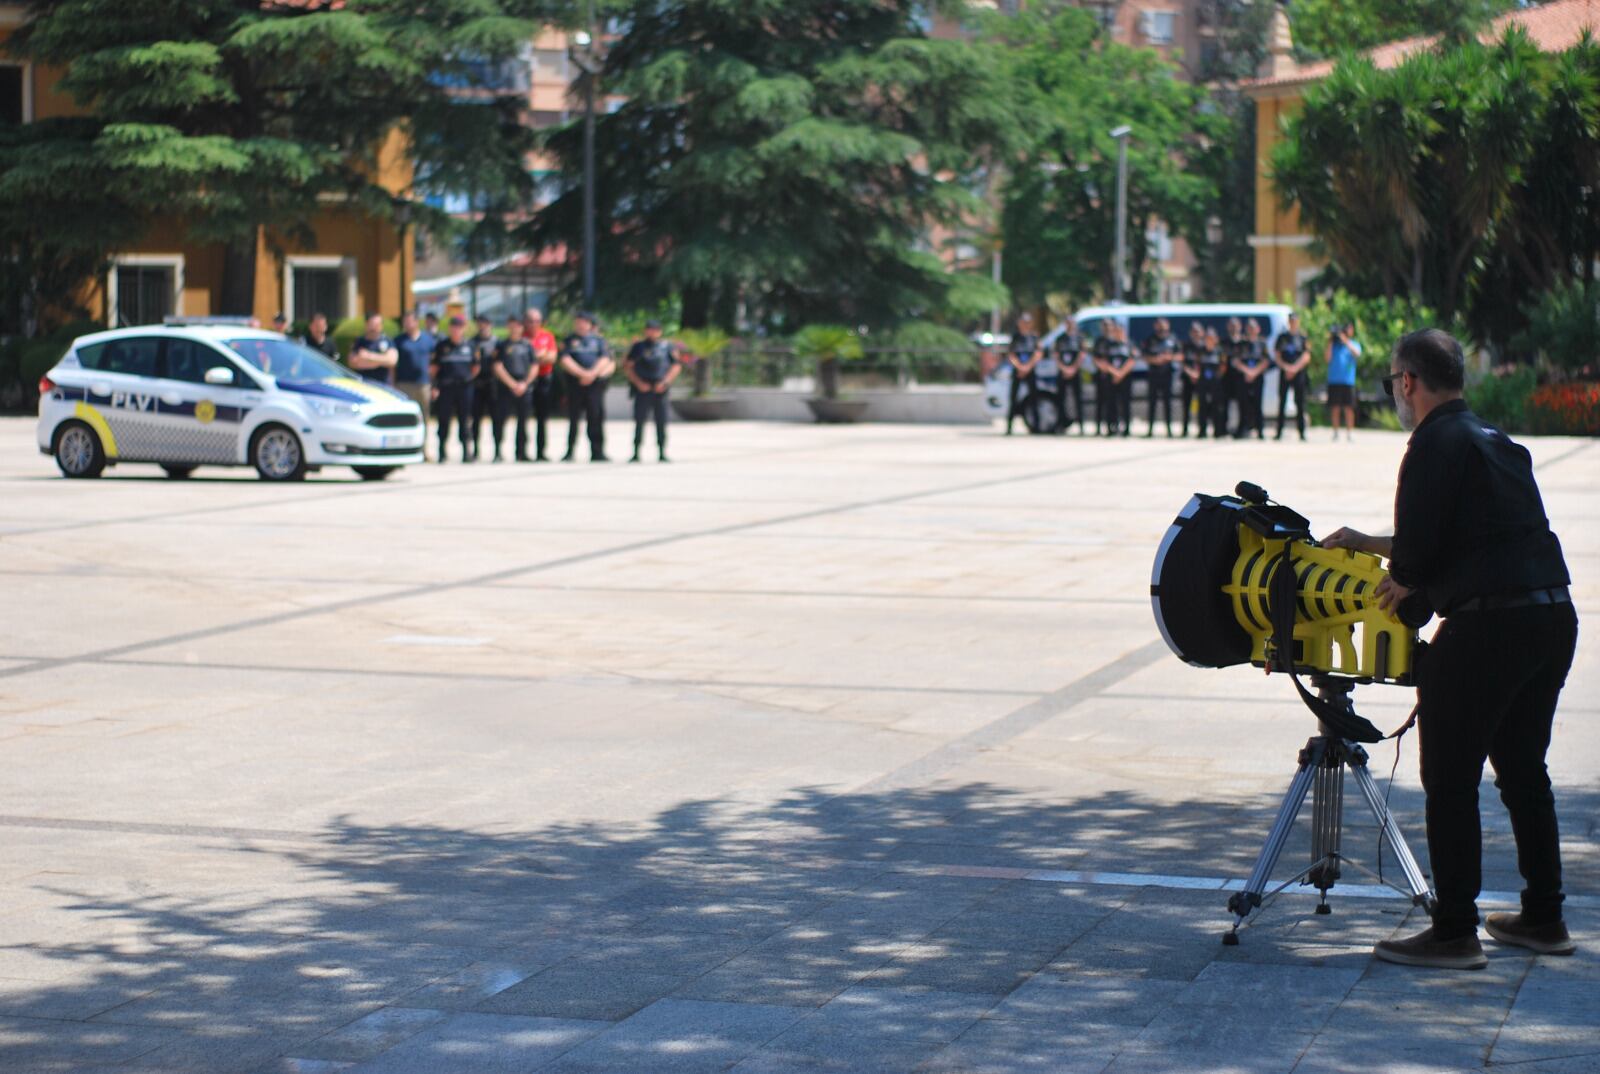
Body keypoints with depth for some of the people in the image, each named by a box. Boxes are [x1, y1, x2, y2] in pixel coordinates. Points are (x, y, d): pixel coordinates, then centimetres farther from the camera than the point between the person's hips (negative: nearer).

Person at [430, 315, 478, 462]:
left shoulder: (469, 345, 9)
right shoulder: (442, 345, 5)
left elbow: (476, 367, 18)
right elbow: (434, 368, 4)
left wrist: (468, 378, 8)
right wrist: (434, 387, -3)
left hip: (464, 388, 1)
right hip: (445, 388, -1)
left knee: (464, 421, 1)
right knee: (444, 421, 0)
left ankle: (467, 452, 2)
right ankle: (442, 452, 6)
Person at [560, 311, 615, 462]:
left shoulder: (598, 340, 13)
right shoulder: (569, 341, 9)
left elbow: (605, 359, 3)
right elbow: (565, 360, -3)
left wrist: (592, 373, -12)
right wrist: (582, 373, -14)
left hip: (595, 383, 1)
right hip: (575, 382, -1)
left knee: (596, 417, -2)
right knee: (573, 418, 1)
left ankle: (597, 452, 1)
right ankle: (570, 452, 5)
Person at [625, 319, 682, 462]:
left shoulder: (667, 347, 9)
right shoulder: (638, 347, 8)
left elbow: (677, 365, 8)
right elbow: (627, 367, 6)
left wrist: (665, 382, -4)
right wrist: (638, 382, -6)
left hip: (660, 389, 1)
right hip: (642, 389, -1)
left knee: (661, 422, 1)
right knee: (639, 421, -4)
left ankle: (662, 453, 6)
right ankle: (636, 453, -1)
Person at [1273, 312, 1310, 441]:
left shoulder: (1303, 337, 6)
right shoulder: (1282, 337, 10)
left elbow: (1306, 357, 0)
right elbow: (1277, 356, 7)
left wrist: (1294, 368, -11)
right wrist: (1286, 367, -8)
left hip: (1299, 373, -1)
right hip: (1284, 373, 1)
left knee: (1300, 403, -3)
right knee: (1282, 402, 0)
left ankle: (1302, 432, -1)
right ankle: (1279, 432, 2)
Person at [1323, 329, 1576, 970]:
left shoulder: (1436, 443, -9)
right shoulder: (1496, 441, 19)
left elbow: (1416, 554, -14)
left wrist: (1403, 588, 8)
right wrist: (1369, 544, 37)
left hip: (1488, 624, -9)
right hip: (1554, 618, 9)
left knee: (1450, 782, 0)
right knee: (1523, 772, 19)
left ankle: (1454, 931, 2)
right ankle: (1543, 918, 25)